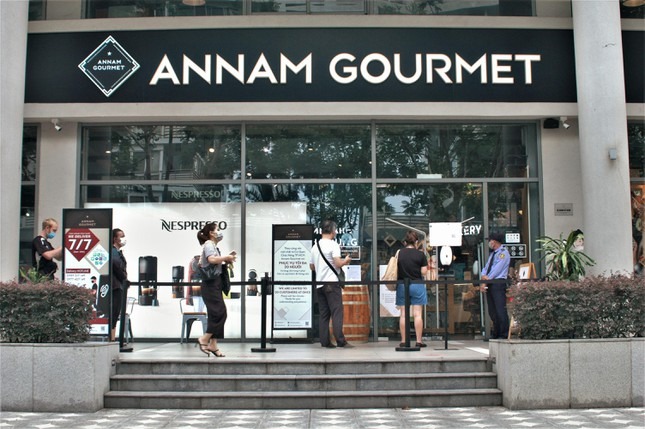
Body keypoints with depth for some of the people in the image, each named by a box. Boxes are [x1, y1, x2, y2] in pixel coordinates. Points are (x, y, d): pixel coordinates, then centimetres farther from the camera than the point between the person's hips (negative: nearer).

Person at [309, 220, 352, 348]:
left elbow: (312, 267, 19)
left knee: (324, 314, 7)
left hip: (319, 284, 7)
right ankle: (340, 340, -11)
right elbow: (338, 263, -16)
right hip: (332, 283, -7)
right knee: (337, 312, -7)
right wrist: (346, 260, 3)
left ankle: (325, 341, 4)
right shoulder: (333, 245, -8)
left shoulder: (315, 246, 14)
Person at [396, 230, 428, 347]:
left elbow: (395, 271, 1)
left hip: (402, 286, 2)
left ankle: (403, 341, 7)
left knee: (403, 314, 6)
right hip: (417, 285, -2)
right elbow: (424, 272, -5)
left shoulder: (399, 253, -1)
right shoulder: (420, 254, -5)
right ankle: (419, 340, 1)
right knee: (418, 314, 2)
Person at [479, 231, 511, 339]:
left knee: (500, 310, -11)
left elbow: (496, 270, -14)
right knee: (492, 311, 9)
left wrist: (486, 281, -12)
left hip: (498, 284, -9)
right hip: (489, 285, 9)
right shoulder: (492, 254, 21)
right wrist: (484, 276, -5)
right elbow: (486, 267, 16)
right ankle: (495, 334, 16)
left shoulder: (503, 253, -6)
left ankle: (504, 335, -8)